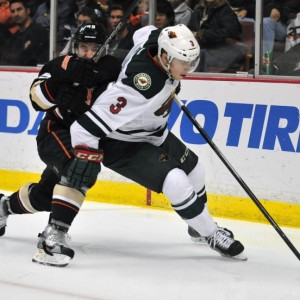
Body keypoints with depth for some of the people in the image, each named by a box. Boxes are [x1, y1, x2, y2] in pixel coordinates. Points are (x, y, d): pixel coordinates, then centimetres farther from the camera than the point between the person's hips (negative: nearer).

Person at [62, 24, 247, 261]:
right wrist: (85, 159, -44)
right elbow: (88, 125, -42)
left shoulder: (158, 39, -20)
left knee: (194, 171, 19)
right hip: (124, 143, -9)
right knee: (176, 183, -21)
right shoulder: (140, 88, -42)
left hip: (153, 133, 9)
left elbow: (142, 33, 8)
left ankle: (200, 224, 44)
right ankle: (212, 235, -1)